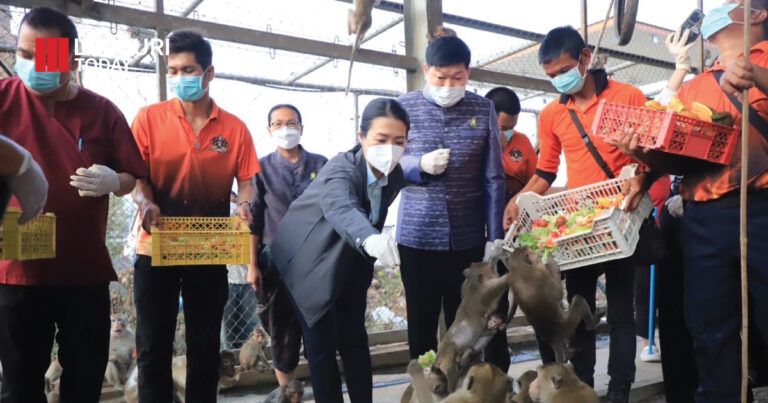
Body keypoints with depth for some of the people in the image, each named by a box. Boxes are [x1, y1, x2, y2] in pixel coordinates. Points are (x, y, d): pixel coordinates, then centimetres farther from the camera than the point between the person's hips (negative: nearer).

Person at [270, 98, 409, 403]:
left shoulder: (395, 176, -11)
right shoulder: (341, 170, -32)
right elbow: (342, 209, -54)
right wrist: (370, 239, -71)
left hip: (351, 262, 5)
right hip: (310, 262, -5)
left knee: (354, 338, 10)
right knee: (321, 343, -3)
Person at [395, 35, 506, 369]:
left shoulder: (483, 109, 1)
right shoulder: (404, 107, -1)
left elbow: (493, 178, 1)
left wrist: (495, 236, -2)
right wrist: (420, 165, -16)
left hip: (469, 237, 1)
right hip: (417, 236, 0)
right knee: (421, 323, 13)